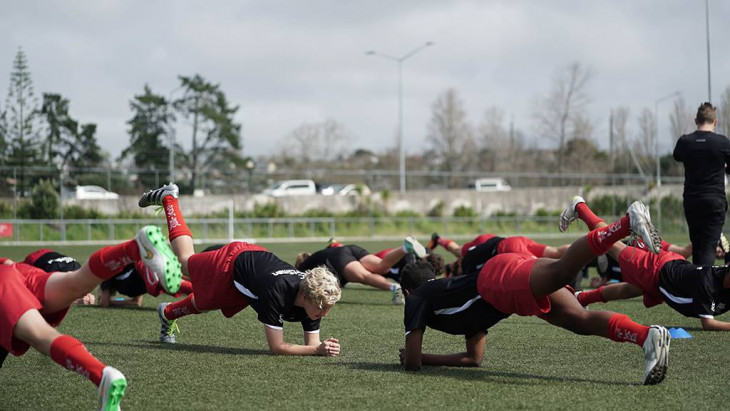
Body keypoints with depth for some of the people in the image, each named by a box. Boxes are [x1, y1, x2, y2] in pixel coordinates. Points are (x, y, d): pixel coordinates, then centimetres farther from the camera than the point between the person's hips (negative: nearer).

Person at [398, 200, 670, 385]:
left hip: (500, 277, -7)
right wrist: (425, 358, 53)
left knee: (561, 270, -32)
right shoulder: (448, 290, 47)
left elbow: (411, 363, 17)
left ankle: (629, 222, -51)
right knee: (582, 321, -12)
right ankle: (647, 337, -38)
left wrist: (414, 357, 41)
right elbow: (474, 358, 48)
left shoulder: (417, 298, 26)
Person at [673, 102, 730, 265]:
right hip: (715, 201, -3)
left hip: (691, 201, 3)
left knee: (696, 245, 17)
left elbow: (677, 156, 22)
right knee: (709, 246, -7)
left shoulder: (684, 141, 0)